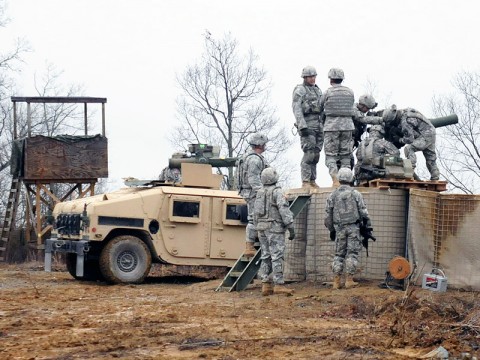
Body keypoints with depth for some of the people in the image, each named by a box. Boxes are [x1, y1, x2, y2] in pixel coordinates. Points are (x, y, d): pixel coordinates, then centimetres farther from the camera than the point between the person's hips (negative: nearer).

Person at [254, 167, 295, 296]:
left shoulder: (260, 193, 12)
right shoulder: (277, 191, -10)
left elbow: (256, 214, 15)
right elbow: (284, 210, -18)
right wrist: (291, 228, -18)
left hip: (262, 227, 7)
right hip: (275, 228, -7)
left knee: (266, 257, 7)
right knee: (277, 256, -7)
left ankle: (266, 286, 4)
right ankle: (279, 285, -9)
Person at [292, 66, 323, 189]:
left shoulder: (317, 90, 20)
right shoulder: (299, 90, -3)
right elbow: (297, 109, -12)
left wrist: (324, 127, 17)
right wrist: (302, 126, -21)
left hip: (319, 124, 7)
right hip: (307, 125, -7)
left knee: (316, 154, 6)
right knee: (309, 153, -12)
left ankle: (312, 180, 11)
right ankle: (305, 182, -10)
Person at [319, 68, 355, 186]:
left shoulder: (328, 92, -5)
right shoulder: (350, 92, 5)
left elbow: (319, 109, 6)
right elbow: (350, 108, 14)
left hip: (331, 126, -3)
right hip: (347, 126, 3)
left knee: (331, 156, 1)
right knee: (345, 156, 10)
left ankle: (336, 181, -15)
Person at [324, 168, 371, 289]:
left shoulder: (332, 195, 3)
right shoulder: (356, 194, -3)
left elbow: (328, 215, 6)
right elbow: (363, 212, -4)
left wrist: (331, 230, 17)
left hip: (339, 229, 2)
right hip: (353, 227, -2)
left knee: (339, 254, 8)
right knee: (352, 253, 2)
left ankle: (337, 281, 3)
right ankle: (349, 280, -3)